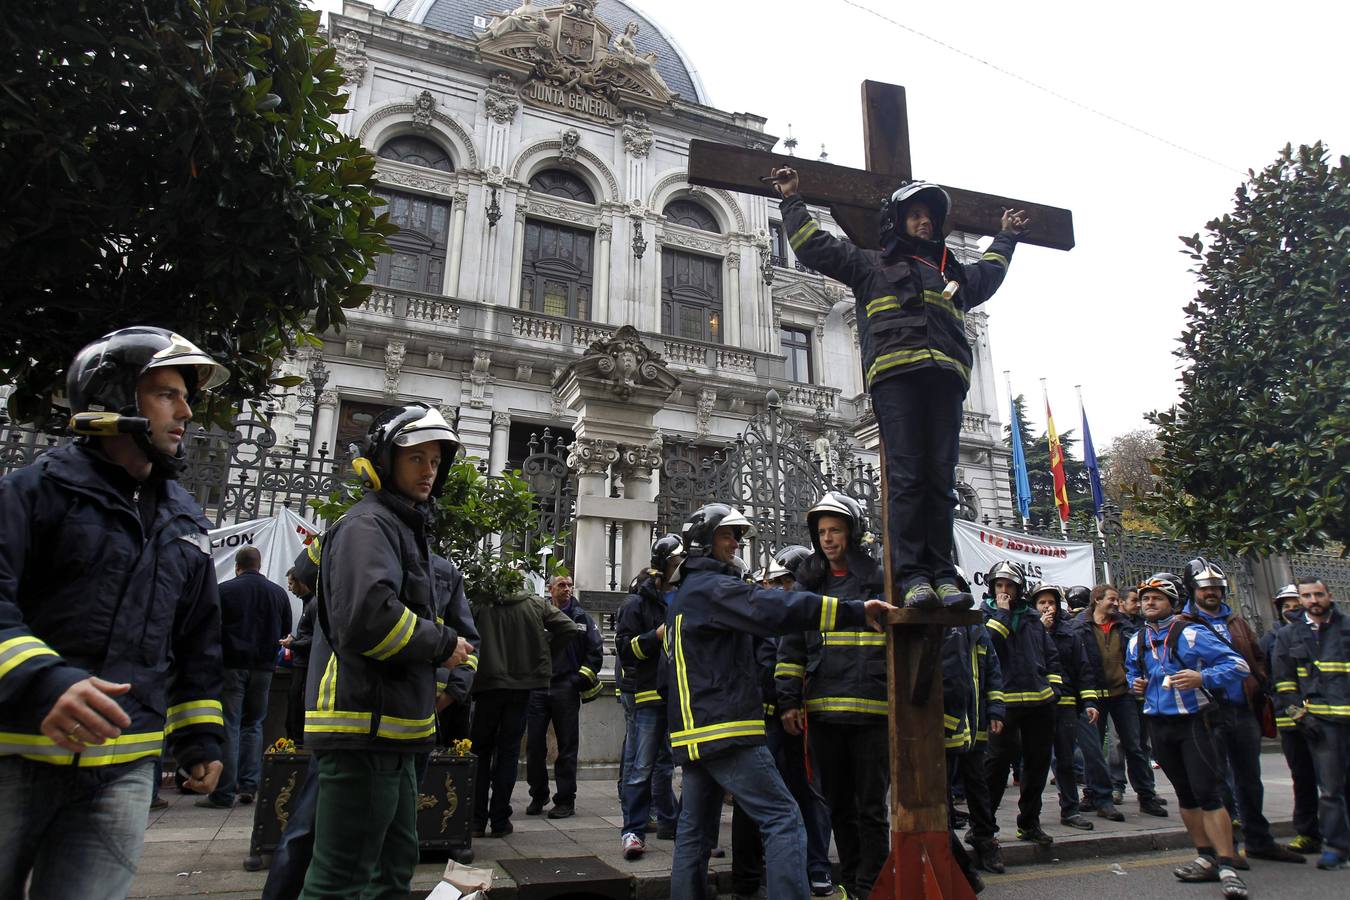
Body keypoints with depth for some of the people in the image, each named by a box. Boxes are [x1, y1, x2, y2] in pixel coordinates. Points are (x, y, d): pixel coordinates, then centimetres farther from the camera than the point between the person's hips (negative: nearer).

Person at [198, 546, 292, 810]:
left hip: (232, 665, -3)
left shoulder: (225, 590, -6)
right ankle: (249, 785, 12)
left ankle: (223, 793, 3)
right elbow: (285, 630, 12)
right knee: (253, 724, 14)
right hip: (263, 667, 3)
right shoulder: (278, 593, 5)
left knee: (228, 726, 1)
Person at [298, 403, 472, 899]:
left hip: (390, 730, 11)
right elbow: (367, 616, -29)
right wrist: (442, 644, -14)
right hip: (364, 728, -11)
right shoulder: (368, 524, -13)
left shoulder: (404, 526, 20)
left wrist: (443, 645, 8)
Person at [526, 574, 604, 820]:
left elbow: (596, 650, 4)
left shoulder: (581, 617, 6)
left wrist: (582, 679, -3)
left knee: (567, 747, 3)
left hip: (566, 690, -1)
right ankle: (538, 797, 20)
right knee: (534, 745, 5)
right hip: (537, 689, 1)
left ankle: (565, 800, 12)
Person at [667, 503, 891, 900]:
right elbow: (773, 610, -27)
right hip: (726, 729, -10)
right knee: (783, 818, -9)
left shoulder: (683, 595, 22)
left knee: (694, 829, 12)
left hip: (693, 732, 10)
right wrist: (857, 610, -31)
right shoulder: (712, 587, -10)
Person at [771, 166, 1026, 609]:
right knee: (906, 476, -13)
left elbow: (988, 273, 55)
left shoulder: (954, 274, 35)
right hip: (895, 376, -4)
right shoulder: (871, 265, 22)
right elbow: (813, 245, 21)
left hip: (945, 378, 4)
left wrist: (1006, 237, 63)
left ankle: (942, 573, -3)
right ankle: (911, 574, -14)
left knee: (941, 477, -3)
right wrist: (793, 200, 25)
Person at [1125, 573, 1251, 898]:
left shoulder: (1190, 634, -12)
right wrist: (1135, 683, 3)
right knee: (1184, 794, 13)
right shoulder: (1136, 641, 7)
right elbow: (1131, 671, 25)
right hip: (1158, 724, 6)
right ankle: (1207, 859, 23)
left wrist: (1202, 678, -28)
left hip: (1193, 721, -6)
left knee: (1207, 792, -10)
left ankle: (1227, 868, -3)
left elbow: (1238, 664, -15)